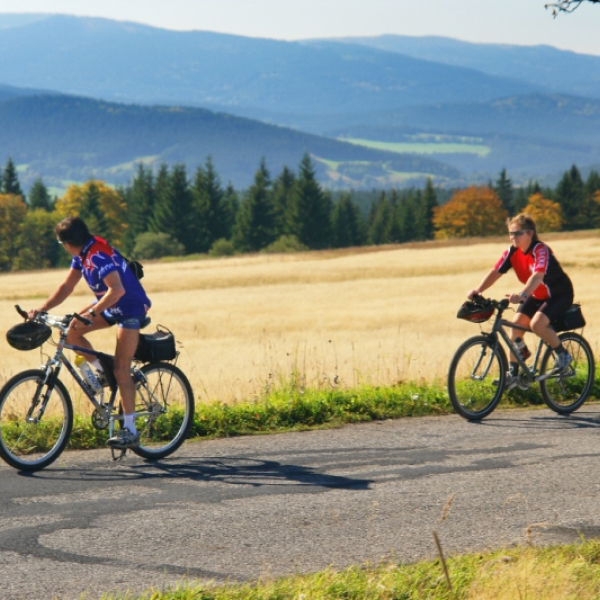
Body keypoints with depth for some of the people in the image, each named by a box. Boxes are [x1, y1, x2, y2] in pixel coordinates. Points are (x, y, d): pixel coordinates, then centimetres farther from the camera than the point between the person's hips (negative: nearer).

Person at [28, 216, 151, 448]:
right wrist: (41, 309, -6)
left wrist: (91, 313, -43)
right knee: (71, 332, -5)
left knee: (121, 369, -12)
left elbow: (117, 290, -40)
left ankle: (130, 431, -9)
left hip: (131, 309, -9)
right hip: (109, 305, 9)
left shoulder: (99, 255, -28)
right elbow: (66, 287, 5)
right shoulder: (82, 255, 1)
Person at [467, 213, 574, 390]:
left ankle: (563, 355, -4)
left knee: (537, 324, -28)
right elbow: (495, 272, -15)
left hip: (559, 294, -7)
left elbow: (538, 276, -45)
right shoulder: (512, 252, -9)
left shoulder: (540, 250, -29)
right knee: (517, 324, -9)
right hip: (537, 295, 7)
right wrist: (477, 291, -31)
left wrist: (521, 294, -61)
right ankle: (513, 372, 0)